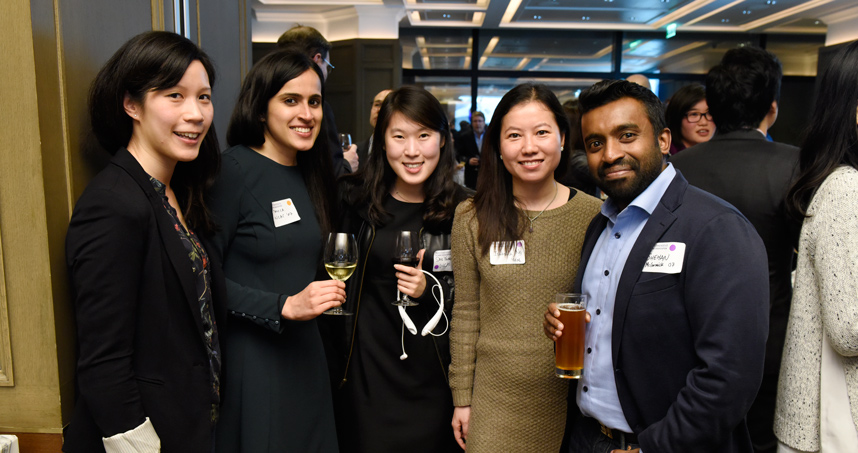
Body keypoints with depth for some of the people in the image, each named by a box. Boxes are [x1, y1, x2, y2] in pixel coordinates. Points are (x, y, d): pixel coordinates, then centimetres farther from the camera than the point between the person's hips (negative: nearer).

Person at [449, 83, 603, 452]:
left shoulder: (594, 215, -7)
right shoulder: (472, 218, -4)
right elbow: (465, 314, 0)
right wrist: (462, 398, 3)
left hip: (570, 397, 0)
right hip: (495, 399, 1)